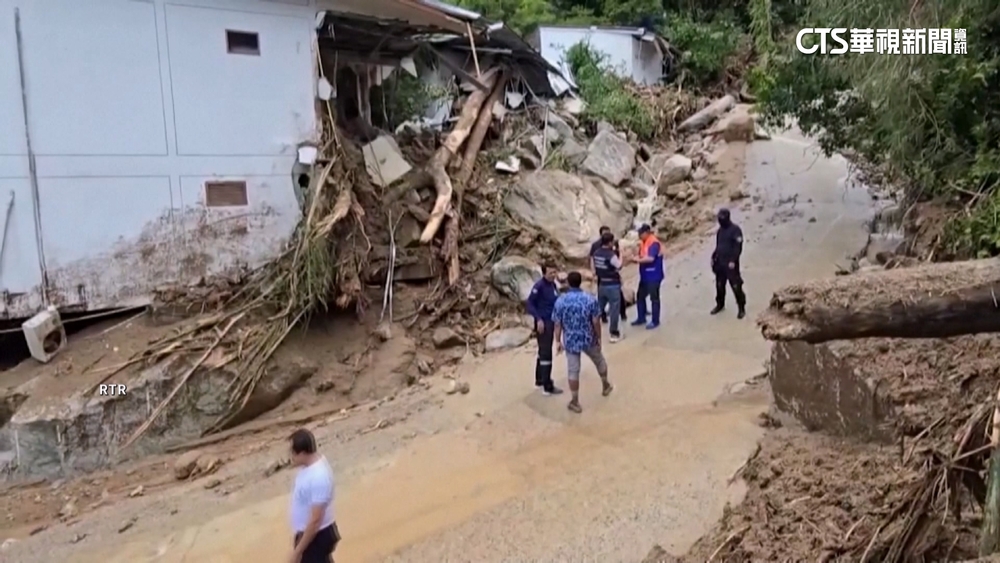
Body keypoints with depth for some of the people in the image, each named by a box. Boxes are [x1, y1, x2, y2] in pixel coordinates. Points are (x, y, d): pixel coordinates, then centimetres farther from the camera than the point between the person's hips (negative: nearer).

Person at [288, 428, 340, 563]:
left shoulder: (319, 477, -32)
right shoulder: (310, 465, -1)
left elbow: (315, 520, -28)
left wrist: (297, 551, -21)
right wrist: (300, 536, 21)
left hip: (317, 536, -9)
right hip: (308, 533, 9)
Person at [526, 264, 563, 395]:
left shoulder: (553, 284, 6)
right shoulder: (539, 286, -18)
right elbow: (530, 303, -19)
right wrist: (538, 319, -24)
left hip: (551, 321, 9)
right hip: (543, 322, -9)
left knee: (543, 351, 20)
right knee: (546, 354, -5)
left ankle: (539, 380, 34)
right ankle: (548, 387, 1)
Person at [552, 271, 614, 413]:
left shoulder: (560, 301, -11)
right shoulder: (590, 299, -12)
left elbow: (558, 324, -7)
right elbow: (596, 322, -10)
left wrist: (558, 341, 5)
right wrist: (599, 338, 4)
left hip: (570, 341, 0)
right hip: (588, 339, 1)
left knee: (573, 371, 8)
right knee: (600, 361, 27)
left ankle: (575, 402, 15)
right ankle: (606, 386, 48)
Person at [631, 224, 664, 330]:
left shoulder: (654, 243, -18)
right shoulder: (643, 242, 10)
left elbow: (650, 258, -28)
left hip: (653, 276, -9)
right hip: (645, 276, 9)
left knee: (654, 298, 1)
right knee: (640, 296, 14)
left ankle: (655, 321, 11)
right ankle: (641, 318, 27)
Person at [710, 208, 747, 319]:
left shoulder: (735, 230, -12)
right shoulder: (720, 230, 12)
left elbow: (738, 247, -16)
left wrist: (733, 261, -22)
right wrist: (713, 258, 11)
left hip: (730, 263, -7)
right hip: (720, 262, 7)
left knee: (736, 286, -4)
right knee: (719, 285, 15)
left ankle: (742, 308, 5)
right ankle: (720, 304, 31)